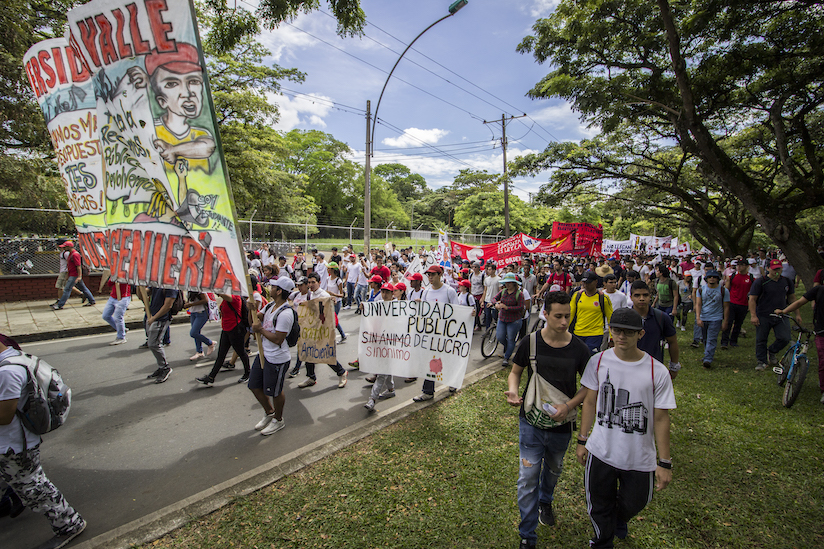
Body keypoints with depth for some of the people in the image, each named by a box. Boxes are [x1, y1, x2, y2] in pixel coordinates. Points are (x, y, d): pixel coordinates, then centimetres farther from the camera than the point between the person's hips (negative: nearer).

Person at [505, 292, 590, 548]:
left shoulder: (578, 349, -11)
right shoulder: (530, 343, -13)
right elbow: (515, 372, 1)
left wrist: (569, 405, -16)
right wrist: (513, 391, -20)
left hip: (561, 424, 2)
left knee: (553, 470, 25)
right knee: (528, 477, 0)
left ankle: (545, 502, 57)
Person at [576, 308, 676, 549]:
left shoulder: (657, 372, -14)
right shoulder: (598, 362, -9)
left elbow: (661, 418, -7)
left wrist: (665, 463, -3)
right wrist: (582, 441, 5)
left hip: (639, 457, -1)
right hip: (600, 452, 1)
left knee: (633, 503, 20)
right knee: (599, 508, 15)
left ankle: (619, 518, 56)